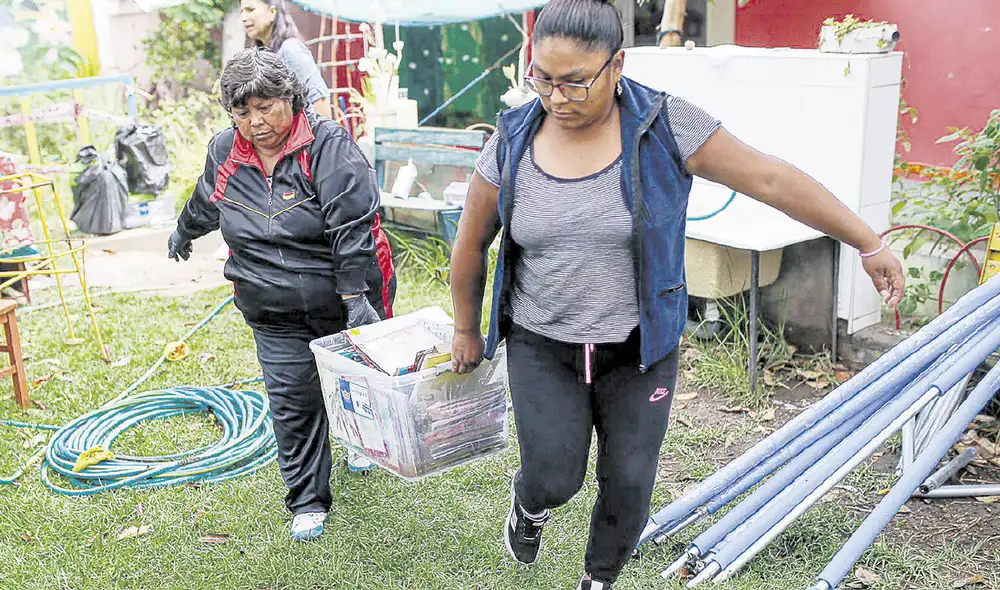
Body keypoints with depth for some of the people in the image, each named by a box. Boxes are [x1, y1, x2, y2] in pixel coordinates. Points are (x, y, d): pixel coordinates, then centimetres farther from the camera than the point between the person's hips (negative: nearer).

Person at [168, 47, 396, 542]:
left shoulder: (328, 145, -17)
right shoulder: (225, 152, 1)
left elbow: (352, 224, -24)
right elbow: (205, 202, 23)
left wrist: (356, 296, -29)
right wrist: (184, 233, 41)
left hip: (344, 298, -3)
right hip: (274, 312, 3)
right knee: (292, 399, 2)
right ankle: (307, 500, 16)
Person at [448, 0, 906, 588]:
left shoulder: (664, 126, -15)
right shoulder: (512, 144, -9)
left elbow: (772, 179, -11)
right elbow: (472, 243, 4)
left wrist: (870, 244, -8)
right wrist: (467, 331, 13)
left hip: (636, 345, 0)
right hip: (542, 344, 1)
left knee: (629, 485, 5)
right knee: (555, 479, -7)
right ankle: (529, 502, 33)